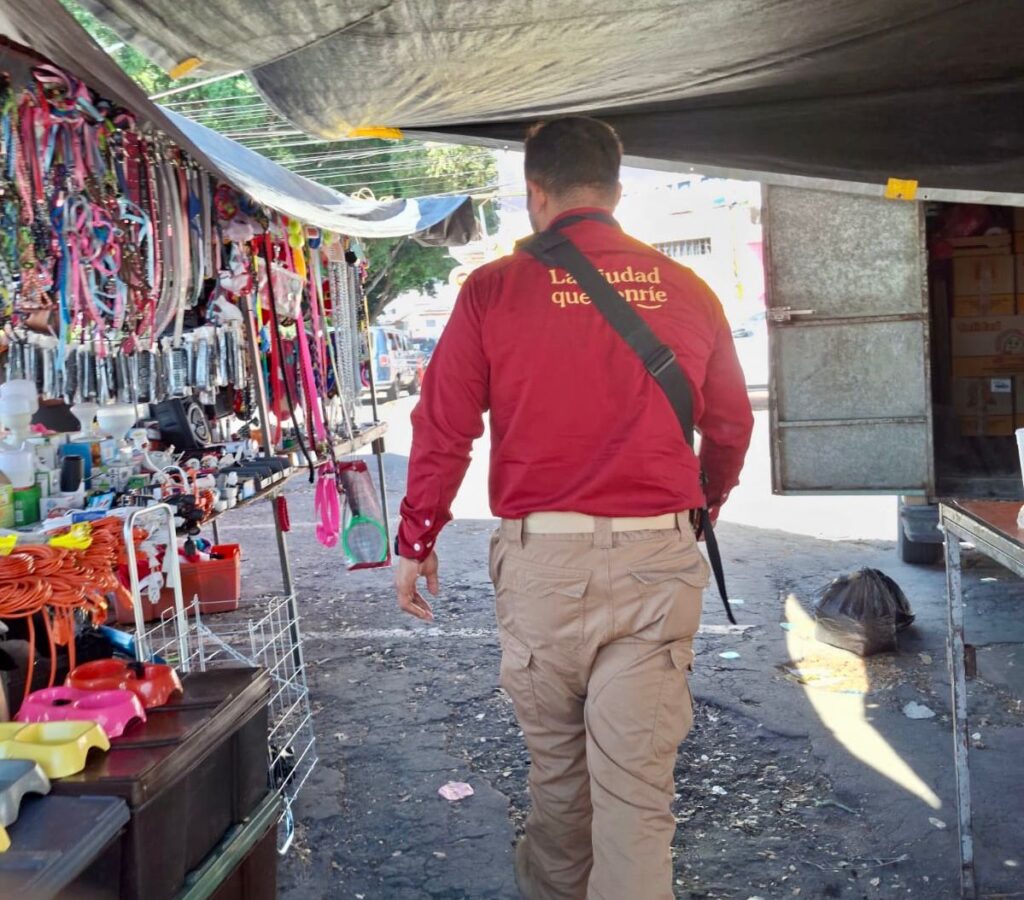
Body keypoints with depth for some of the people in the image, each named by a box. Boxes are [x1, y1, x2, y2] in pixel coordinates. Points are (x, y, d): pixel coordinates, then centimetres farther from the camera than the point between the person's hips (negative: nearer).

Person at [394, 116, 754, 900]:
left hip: (543, 553, 0)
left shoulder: (494, 290, -3)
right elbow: (732, 425, 13)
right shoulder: (687, 292, 4)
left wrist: (415, 543, 9)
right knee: (637, 775, 5)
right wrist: (703, 507, 32)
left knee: (554, 746, 20)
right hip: (660, 556, 1)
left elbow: (443, 429, -2)